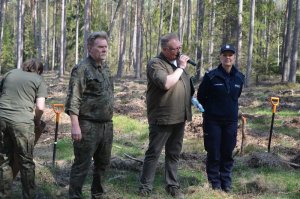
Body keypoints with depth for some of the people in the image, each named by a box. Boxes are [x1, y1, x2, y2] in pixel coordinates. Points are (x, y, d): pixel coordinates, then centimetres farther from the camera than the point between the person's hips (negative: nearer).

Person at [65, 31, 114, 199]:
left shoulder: (105, 67, 12)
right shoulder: (82, 69, -12)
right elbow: (73, 99, -17)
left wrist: (109, 120, 17)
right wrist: (75, 125, -22)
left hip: (107, 125, 8)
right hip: (88, 126, -8)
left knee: (103, 163, 18)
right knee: (82, 165, -2)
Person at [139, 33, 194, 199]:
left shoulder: (180, 61, 12)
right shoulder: (155, 63, -12)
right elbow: (166, 83, -28)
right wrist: (180, 68, -18)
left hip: (179, 118, 7)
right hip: (162, 118, -7)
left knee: (174, 154, 15)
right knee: (153, 153, 1)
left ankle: (172, 185, 25)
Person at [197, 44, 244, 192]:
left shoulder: (239, 77, 1)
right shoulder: (211, 76, -10)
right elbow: (201, 96, 0)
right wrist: (209, 110, 7)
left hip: (231, 121, 3)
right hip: (213, 121, -3)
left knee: (228, 153, 9)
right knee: (214, 153, 1)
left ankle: (226, 181, 22)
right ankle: (214, 182, 15)